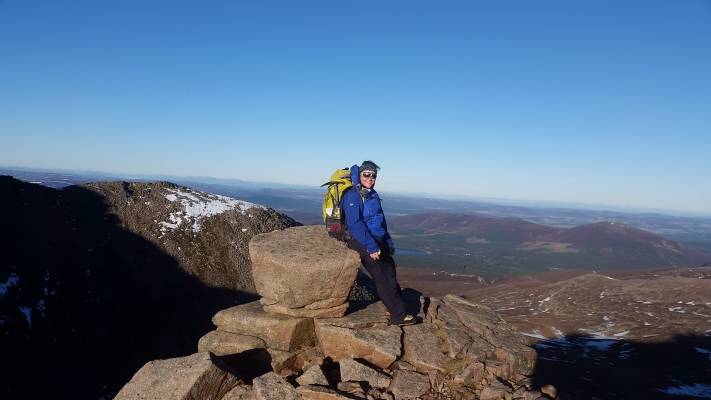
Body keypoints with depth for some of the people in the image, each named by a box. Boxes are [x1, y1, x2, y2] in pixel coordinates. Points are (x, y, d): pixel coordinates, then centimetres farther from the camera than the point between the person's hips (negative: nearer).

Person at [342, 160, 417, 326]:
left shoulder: (373, 194, 14)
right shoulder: (352, 196, -11)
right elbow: (355, 224, -21)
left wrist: (389, 243, 20)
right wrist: (371, 246, -26)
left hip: (377, 240, 8)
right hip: (360, 241, -8)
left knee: (390, 273, -3)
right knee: (383, 278, -10)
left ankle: (395, 309, 4)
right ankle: (398, 315, -5)